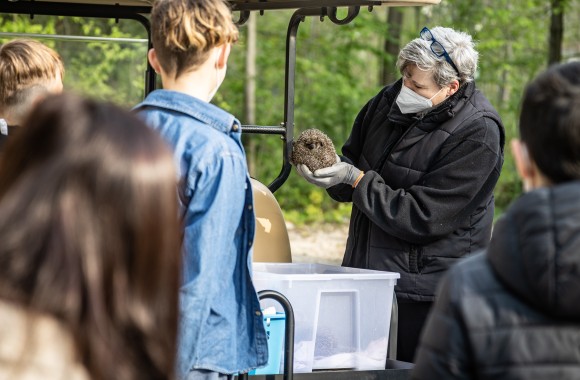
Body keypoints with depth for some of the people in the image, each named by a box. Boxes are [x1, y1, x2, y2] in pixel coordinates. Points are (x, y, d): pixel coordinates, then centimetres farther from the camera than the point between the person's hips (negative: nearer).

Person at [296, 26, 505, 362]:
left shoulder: (477, 134, -18)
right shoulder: (390, 100, 3)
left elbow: (420, 218, -21)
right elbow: (353, 161, 15)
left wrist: (355, 178, -20)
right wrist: (333, 172, -10)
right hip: (367, 279, 7)